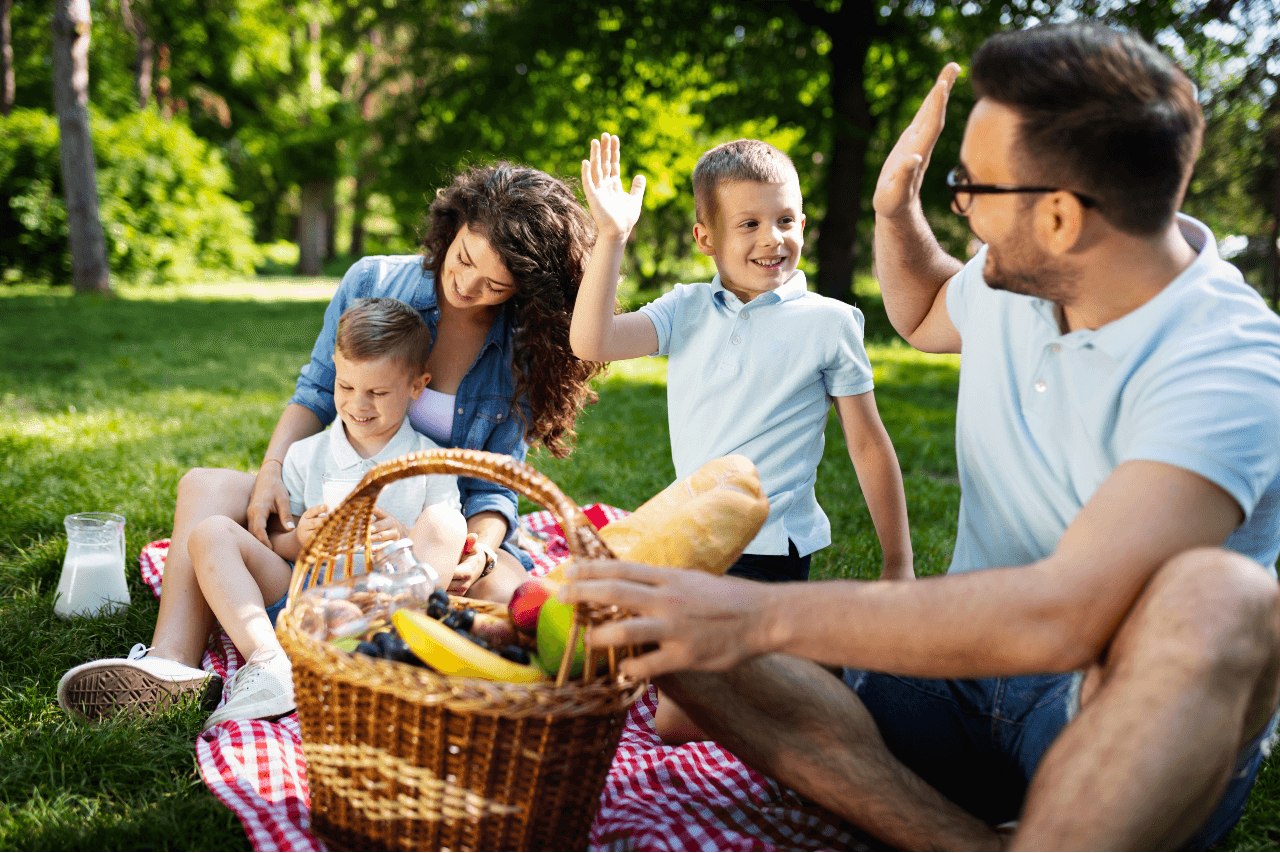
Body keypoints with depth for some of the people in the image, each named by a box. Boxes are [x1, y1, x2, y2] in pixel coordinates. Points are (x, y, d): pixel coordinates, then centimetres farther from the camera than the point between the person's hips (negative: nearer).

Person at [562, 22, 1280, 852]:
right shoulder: (1014, 281, 1)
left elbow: (1067, 616, -37)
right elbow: (922, 316, 28)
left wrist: (763, 615, -37)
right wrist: (896, 210, 7)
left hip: (1140, 726, -6)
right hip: (970, 676, 7)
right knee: (680, 642, -15)